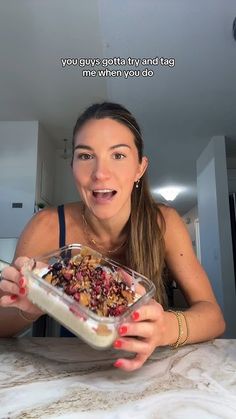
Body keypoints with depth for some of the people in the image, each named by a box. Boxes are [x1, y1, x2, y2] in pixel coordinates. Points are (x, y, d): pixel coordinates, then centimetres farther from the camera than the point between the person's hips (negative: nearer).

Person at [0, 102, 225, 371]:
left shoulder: (163, 223, -14)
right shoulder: (47, 227, -16)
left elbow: (214, 316, -14)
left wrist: (167, 328, -34)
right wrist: (28, 309, -31)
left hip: (143, 373, 0)